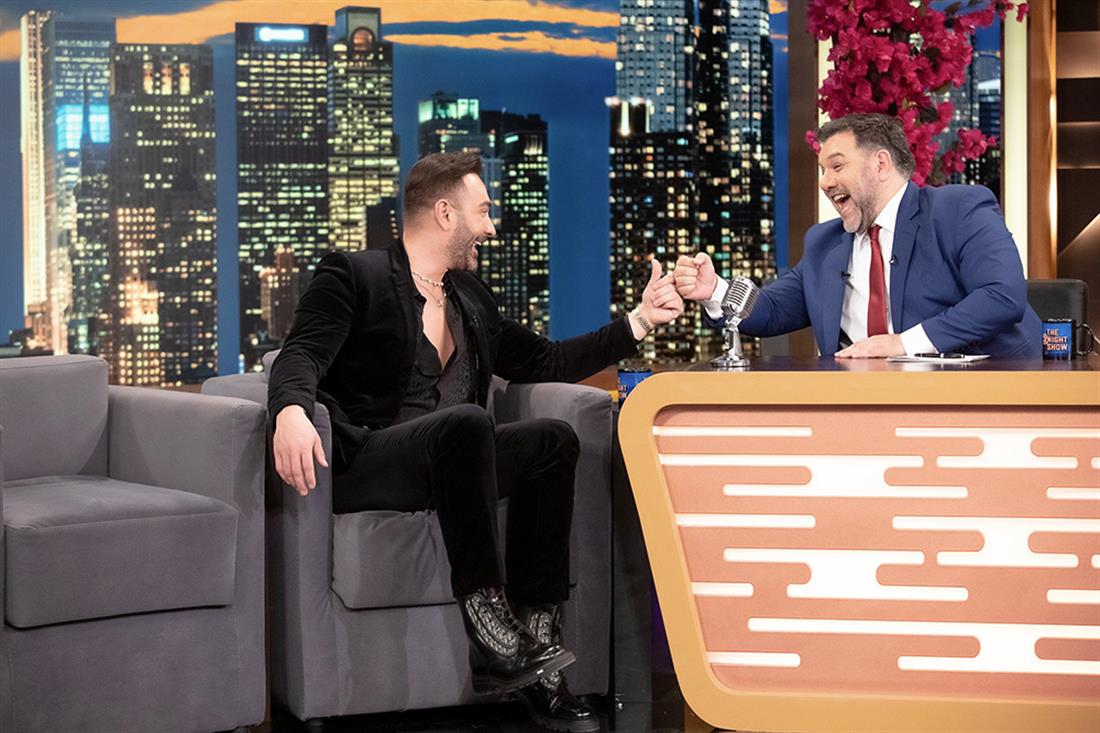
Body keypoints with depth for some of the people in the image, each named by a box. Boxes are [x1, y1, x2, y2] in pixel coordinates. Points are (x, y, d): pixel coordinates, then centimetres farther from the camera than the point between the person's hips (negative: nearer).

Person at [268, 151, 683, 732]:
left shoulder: (468, 295, 22)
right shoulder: (352, 276, 1)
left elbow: (544, 363, 25)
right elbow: (301, 357, -12)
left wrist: (640, 320, 20)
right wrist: (291, 412, -35)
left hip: (446, 461, 7)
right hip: (363, 462, -7)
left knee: (553, 439, -18)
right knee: (467, 421, -35)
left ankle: (535, 642, -23)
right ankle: (488, 629, -36)